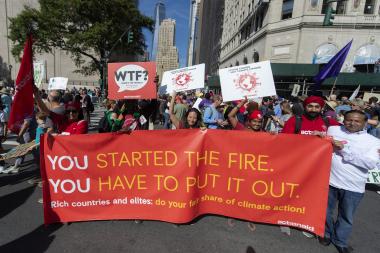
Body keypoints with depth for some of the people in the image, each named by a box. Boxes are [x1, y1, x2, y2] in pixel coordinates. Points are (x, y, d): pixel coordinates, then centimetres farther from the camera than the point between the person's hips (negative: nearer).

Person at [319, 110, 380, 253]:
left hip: (353, 187, 0)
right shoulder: (333, 130, 3)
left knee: (346, 217, 18)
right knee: (326, 211, 18)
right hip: (329, 180, 1)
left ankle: (340, 241, 41)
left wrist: (344, 149, -17)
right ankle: (326, 233, 43)